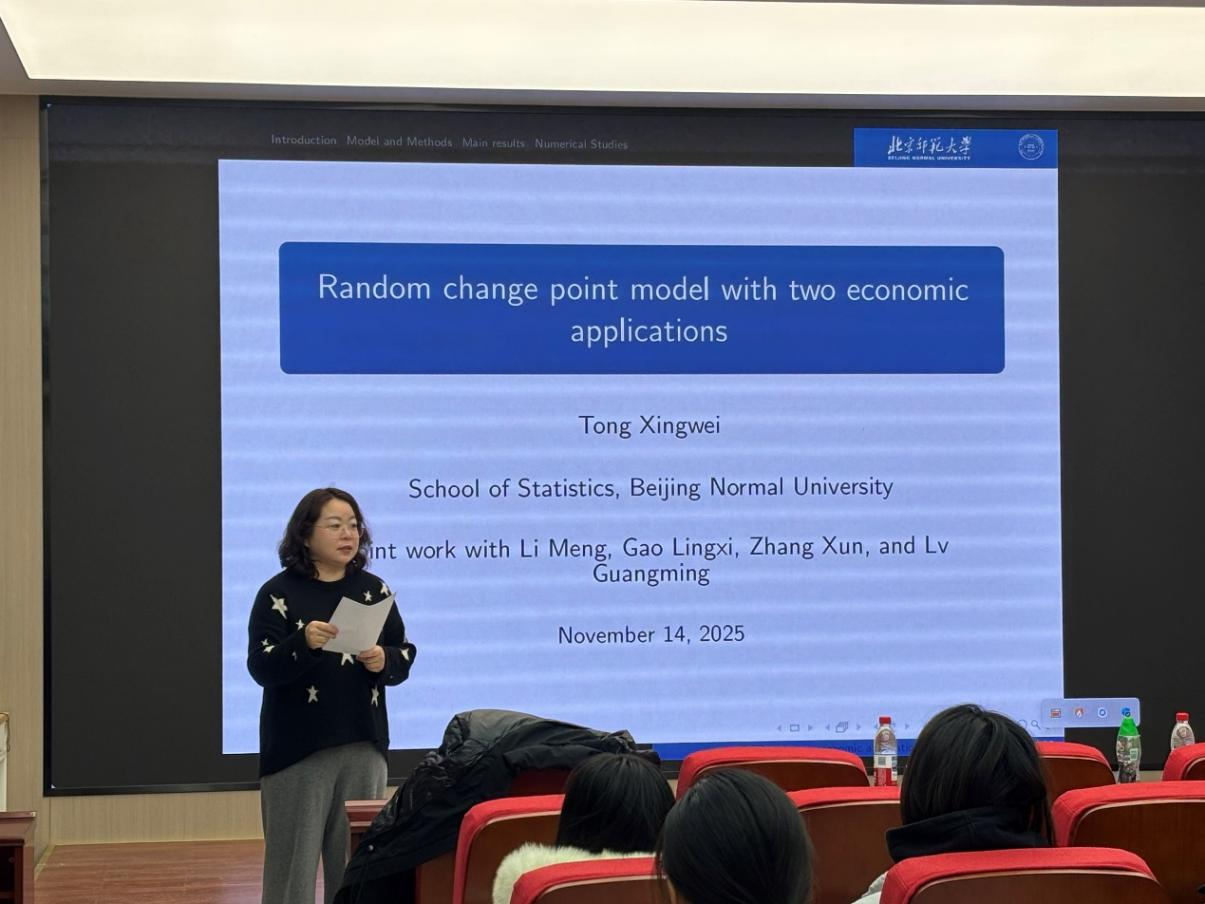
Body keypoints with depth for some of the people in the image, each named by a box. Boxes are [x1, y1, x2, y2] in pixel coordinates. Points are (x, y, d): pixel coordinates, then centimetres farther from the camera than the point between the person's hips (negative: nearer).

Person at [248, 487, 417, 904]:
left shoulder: (373, 589, 9)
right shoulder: (278, 594, -3)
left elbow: (405, 657, 10)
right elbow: (261, 668, -10)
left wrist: (384, 661, -12)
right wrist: (304, 643, -27)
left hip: (363, 745, 4)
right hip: (298, 747, -4)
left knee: (357, 859, 8)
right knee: (295, 859, -3)